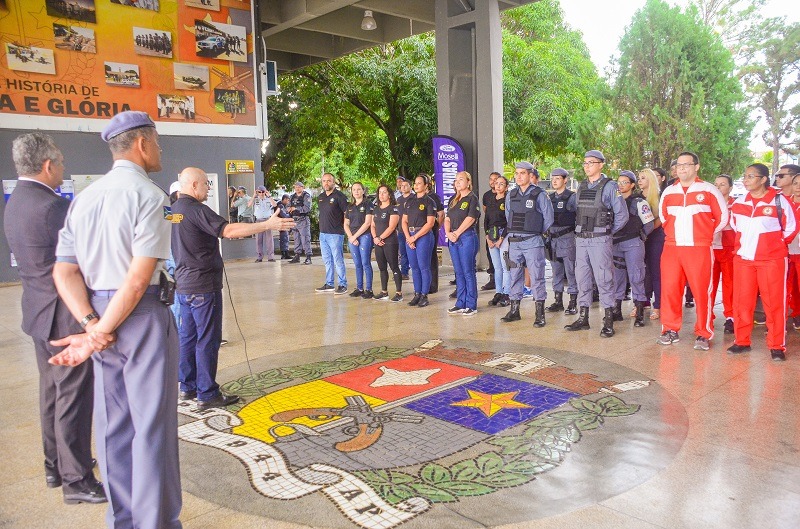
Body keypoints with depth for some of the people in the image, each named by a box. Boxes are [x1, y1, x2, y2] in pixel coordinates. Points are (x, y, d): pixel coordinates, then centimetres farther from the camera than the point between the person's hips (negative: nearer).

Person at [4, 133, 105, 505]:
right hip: (66, 316, -10)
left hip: (40, 313, 10)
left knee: (52, 391, 20)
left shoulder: (15, 202, 8)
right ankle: (76, 480, 11)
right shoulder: (53, 206, -22)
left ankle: (55, 465, 34)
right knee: (74, 397, 0)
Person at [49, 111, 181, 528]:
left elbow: (65, 272, 4)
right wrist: (100, 334, -11)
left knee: (112, 423, 16)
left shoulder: (83, 198, 10)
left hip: (98, 314, 7)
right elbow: (139, 279, -19)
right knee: (151, 425, 2)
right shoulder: (149, 196, -12)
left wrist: (93, 326, -4)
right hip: (142, 317, -7)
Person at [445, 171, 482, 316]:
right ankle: (460, 304, 16)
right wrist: (448, 233, -5)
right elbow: (447, 219, 12)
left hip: (467, 237, -7)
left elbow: (470, 219, -14)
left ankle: (471, 305, 3)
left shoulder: (472, 198, -4)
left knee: (468, 272, -4)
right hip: (452, 239, 7)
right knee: (459, 272, 10)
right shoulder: (453, 200, 17)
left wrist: (457, 233, -13)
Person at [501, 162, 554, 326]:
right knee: (514, 277, 10)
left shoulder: (540, 195, -5)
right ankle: (514, 310, 20)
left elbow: (548, 219, -1)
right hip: (514, 242, 5)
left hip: (532, 242, -5)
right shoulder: (511, 195, 9)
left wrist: (536, 233, 6)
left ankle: (540, 314, 5)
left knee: (536, 278, -1)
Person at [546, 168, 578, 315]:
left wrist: (576, 235, -11)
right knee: (556, 271, 11)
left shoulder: (572, 197, -4)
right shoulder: (550, 198, 13)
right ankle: (558, 301, 19)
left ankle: (573, 303, 2)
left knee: (570, 271, -3)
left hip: (567, 238, -6)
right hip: (552, 238, 6)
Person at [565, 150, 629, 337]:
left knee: (603, 279, -4)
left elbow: (622, 215, -4)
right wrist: (580, 231, 10)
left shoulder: (609, 186, -4)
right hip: (581, 239, 6)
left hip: (599, 239, -6)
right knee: (582, 279, 9)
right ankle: (583, 317, 18)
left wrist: (607, 232, 1)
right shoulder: (581, 187, 13)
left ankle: (608, 321, 2)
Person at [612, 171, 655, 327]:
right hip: (616, 244, 6)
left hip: (633, 244, -5)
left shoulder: (639, 202, -4)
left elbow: (649, 224, -3)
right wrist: (613, 238, 8)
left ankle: (640, 314, -1)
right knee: (617, 277, 9)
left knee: (636, 278, -6)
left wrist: (639, 237, 3)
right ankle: (617, 310, 18)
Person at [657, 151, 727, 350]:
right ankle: (670, 330, 14)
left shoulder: (708, 190, 1)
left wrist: (705, 235, 11)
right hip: (671, 249, 3)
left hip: (699, 249, -3)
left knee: (702, 291, -2)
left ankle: (703, 334, 8)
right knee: (669, 289, 2)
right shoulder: (668, 192, 11)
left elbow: (722, 217, 8)